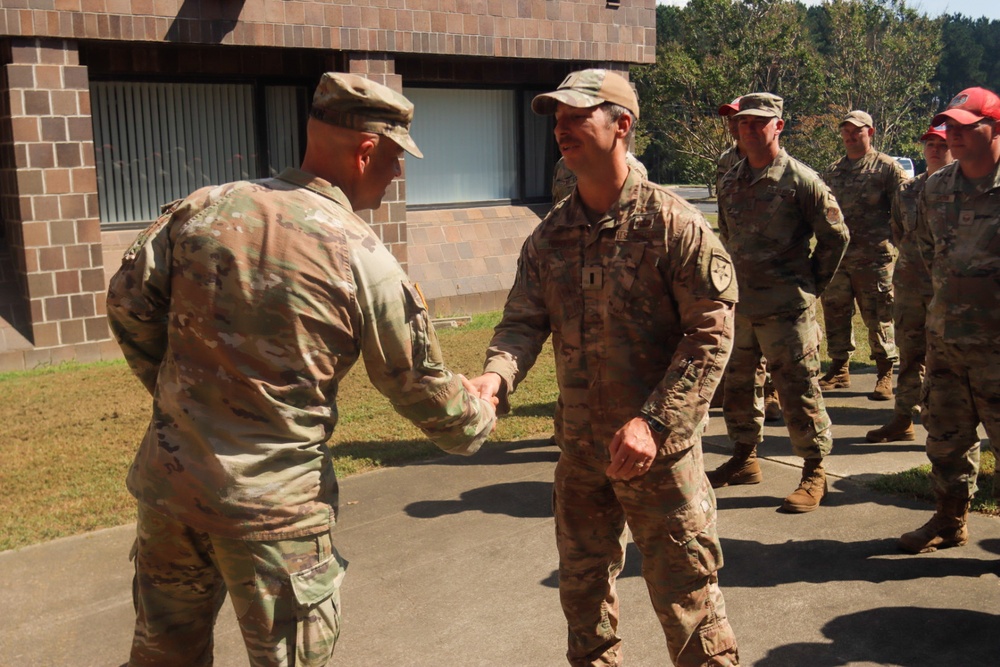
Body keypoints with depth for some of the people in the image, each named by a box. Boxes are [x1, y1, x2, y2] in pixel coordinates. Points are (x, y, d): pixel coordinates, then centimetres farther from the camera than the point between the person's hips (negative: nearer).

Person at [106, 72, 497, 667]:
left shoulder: (203, 208, -3)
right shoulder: (364, 260, -14)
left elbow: (130, 302, 3)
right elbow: (421, 386, -5)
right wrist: (478, 420, 15)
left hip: (168, 481, 5)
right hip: (274, 505, -5)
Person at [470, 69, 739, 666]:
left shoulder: (673, 223, -13)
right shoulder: (550, 235, 4)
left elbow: (712, 333, -15)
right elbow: (524, 321, -1)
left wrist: (654, 422, -23)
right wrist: (496, 377, -23)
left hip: (659, 447, -6)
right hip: (579, 447, 6)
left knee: (685, 594, 6)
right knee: (583, 587, 21)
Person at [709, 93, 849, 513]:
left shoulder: (801, 179, -8)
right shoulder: (730, 182, 9)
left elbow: (835, 235, -2)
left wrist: (813, 284, 2)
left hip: (786, 307, -6)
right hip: (739, 304, 6)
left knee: (798, 391, -1)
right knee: (738, 385, 15)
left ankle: (814, 473, 12)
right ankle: (744, 459, 31)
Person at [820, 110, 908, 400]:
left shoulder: (886, 167, 0)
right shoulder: (832, 171, 16)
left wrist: (896, 237, -9)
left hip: (873, 256, -5)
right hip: (836, 255, 5)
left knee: (879, 317, -1)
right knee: (835, 313, 9)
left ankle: (885, 375, 8)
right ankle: (839, 370, 21)